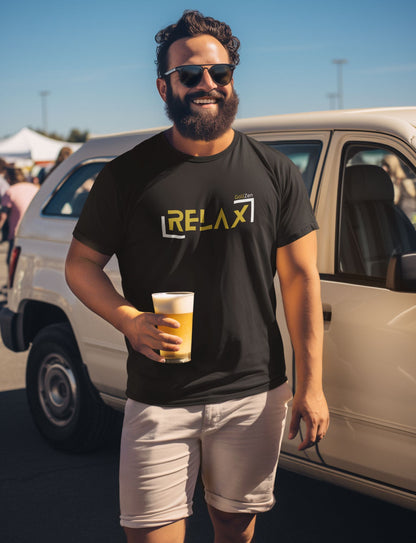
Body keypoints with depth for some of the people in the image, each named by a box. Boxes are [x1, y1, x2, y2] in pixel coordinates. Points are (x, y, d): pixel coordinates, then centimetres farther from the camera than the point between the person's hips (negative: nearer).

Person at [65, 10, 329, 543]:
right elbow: (81, 264, 5)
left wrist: (311, 385, -1)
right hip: (158, 400, -1)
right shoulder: (128, 175, -2)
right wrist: (129, 319, -15)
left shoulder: (274, 172, 2)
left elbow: (300, 278, 3)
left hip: (254, 394, 2)